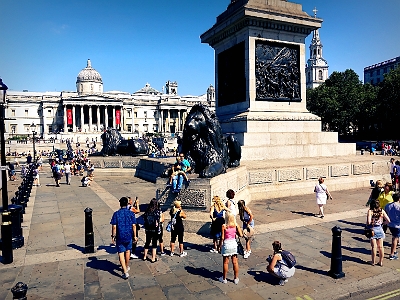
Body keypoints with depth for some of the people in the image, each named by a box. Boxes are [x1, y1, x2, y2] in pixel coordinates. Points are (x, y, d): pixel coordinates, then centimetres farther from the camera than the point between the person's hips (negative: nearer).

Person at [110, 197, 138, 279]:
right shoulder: (131, 213, -6)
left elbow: (114, 227, -10)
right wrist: (135, 235, 6)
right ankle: (127, 267, 39)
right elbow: (134, 226, -4)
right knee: (127, 251, 21)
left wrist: (113, 236, 1)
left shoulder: (116, 214, -9)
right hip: (128, 236, 2)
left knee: (121, 253, 3)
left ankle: (125, 272, -4)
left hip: (120, 237, -2)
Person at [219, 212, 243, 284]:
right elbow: (241, 235, -2)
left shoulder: (224, 226, -14)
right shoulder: (236, 225, -6)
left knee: (225, 262, 10)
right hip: (234, 244, 3)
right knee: (235, 262, 13)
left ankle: (224, 279, 21)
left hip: (226, 244, -3)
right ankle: (236, 278, 22)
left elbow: (222, 237, -11)